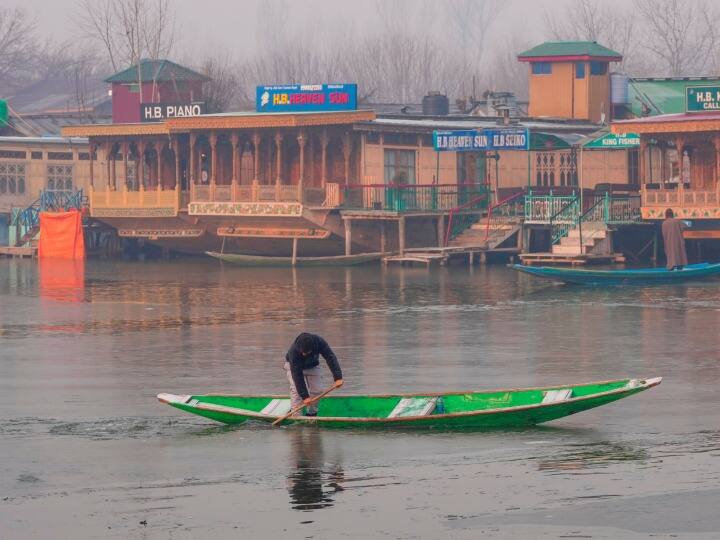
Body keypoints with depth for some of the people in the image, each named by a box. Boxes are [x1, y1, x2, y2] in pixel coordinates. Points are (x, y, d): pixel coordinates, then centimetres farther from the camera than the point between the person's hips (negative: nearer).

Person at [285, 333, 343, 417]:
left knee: (317, 390, -7)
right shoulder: (293, 351, -42)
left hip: (312, 366, 3)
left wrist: (338, 377, -49)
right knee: (296, 389, -22)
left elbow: (331, 358, -37)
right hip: (293, 365, -3)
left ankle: (311, 413, 9)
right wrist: (305, 396, -41)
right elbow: (297, 375, -39)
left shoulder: (319, 342, -36)